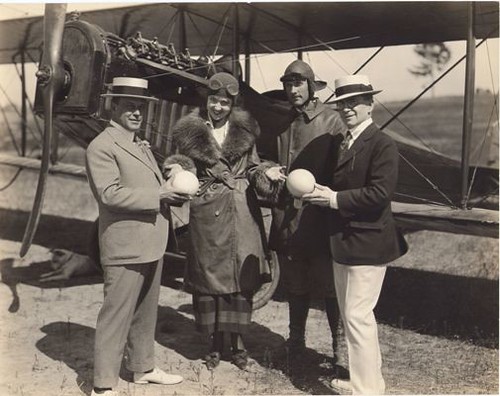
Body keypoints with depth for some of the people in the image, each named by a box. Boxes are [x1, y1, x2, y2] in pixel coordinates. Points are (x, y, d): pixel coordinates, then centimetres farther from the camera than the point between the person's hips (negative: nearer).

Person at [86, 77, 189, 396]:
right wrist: (159, 194, -19)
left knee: (145, 312, 19)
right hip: (125, 248, -9)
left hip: (152, 245, 9)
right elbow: (110, 194, -21)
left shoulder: (141, 145, 18)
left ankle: (143, 367, 33)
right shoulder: (101, 147, -11)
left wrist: (172, 189, 3)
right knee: (116, 315, -3)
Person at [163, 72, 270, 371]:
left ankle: (238, 340, 16)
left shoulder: (245, 130, 7)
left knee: (241, 276, 3)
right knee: (208, 275, 4)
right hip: (207, 211, -1)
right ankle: (216, 342, 18)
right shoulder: (191, 132, 1)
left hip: (241, 211, 1)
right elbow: (185, 168, 3)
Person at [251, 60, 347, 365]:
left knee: (329, 285, 1)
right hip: (286, 217, 6)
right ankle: (296, 342, 29)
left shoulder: (331, 119, -4)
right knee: (295, 285, 16)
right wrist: (267, 170, 1)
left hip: (320, 216, -5)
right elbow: (269, 158, 23)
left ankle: (340, 345, 15)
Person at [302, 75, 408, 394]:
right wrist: (322, 192, -1)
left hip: (367, 242, -10)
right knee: (351, 315, 18)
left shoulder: (382, 144, -14)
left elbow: (380, 193, -23)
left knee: (358, 316, -7)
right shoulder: (342, 143, 13)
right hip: (344, 242, 10)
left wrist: (335, 198, -20)